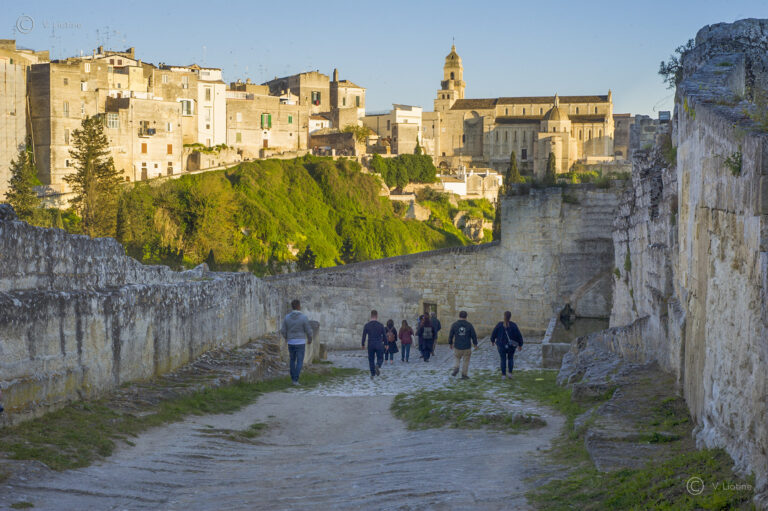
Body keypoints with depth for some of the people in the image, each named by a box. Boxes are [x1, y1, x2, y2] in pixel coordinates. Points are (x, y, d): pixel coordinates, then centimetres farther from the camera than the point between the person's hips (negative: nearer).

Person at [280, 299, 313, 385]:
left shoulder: (287, 317, -4)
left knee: (292, 360, 22)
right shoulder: (304, 317, -13)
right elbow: (308, 331, -9)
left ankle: (293, 378, 24)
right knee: (299, 362, 4)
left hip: (291, 342, 3)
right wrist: (310, 339, 11)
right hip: (300, 343, -3)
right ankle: (295, 380, -5)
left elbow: (283, 331, 1)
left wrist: (286, 338, 23)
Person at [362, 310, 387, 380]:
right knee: (380, 359, 11)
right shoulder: (381, 325, -6)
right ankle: (378, 366, -22)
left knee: (371, 359, 14)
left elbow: (364, 336, -2)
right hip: (379, 345, -1)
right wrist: (382, 341, 22)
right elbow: (384, 336, 2)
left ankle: (372, 374, 9)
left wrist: (363, 345, 12)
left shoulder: (366, 325, -5)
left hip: (370, 345, 1)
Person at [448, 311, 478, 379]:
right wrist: (475, 344, 11)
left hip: (457, 347, 1)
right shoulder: (469, 325, -5)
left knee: (457, 359, 19)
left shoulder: (454, 325, -4)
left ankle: (456, 368, -6)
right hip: (467, 347, -1)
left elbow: (450, 335, 2)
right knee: (466, 361, 9)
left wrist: (450, 343, 17)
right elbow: (474, 335, -2)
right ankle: (464, 375, 10)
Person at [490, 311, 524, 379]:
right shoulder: (513, 325, -11)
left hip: (501, 345, 0)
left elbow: (494, 333, -1)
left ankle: (503, 375, 9)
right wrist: (520, 345, 7)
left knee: (503, 360, 12)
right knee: (510, 358, 21)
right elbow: (519, 335, -7)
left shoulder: (500, 325, -10)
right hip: (511, 345, 0)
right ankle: (510, 373, 11)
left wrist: (492, 340, 20)